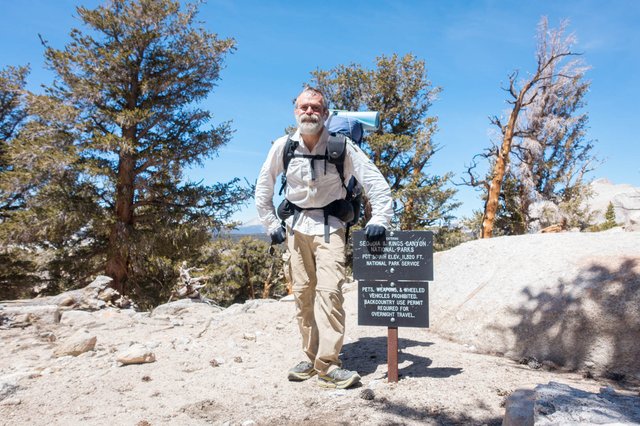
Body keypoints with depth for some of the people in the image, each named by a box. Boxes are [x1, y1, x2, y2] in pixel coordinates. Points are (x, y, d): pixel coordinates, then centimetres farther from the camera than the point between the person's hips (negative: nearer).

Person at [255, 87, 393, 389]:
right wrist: (271, 224, 7)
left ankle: (328, 365, -12)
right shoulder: (283, 146, -2)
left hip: (329, 226, -3)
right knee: (302, 293, 6)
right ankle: (311, 357, 17)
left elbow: (375, 181, -7)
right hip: (296, 226, 3)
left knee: (329, 290, -16)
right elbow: (263, 187, 9)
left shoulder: (342, 147, -10)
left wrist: (379, 219, -18)